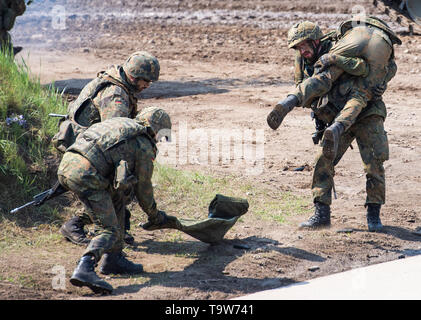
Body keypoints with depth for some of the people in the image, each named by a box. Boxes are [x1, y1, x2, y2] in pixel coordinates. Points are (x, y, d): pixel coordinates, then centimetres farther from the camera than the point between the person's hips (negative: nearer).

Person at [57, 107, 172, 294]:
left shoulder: (120, 123, 30)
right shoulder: (145, 147, 8)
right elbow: (143, 189, 16)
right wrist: (155, 216, 32)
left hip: (66, 162, 8)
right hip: (86, 174, -8)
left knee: (116, 197, 24)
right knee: (110, 231, -4)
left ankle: (113, 259, 24)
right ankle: (84, 270, -27)